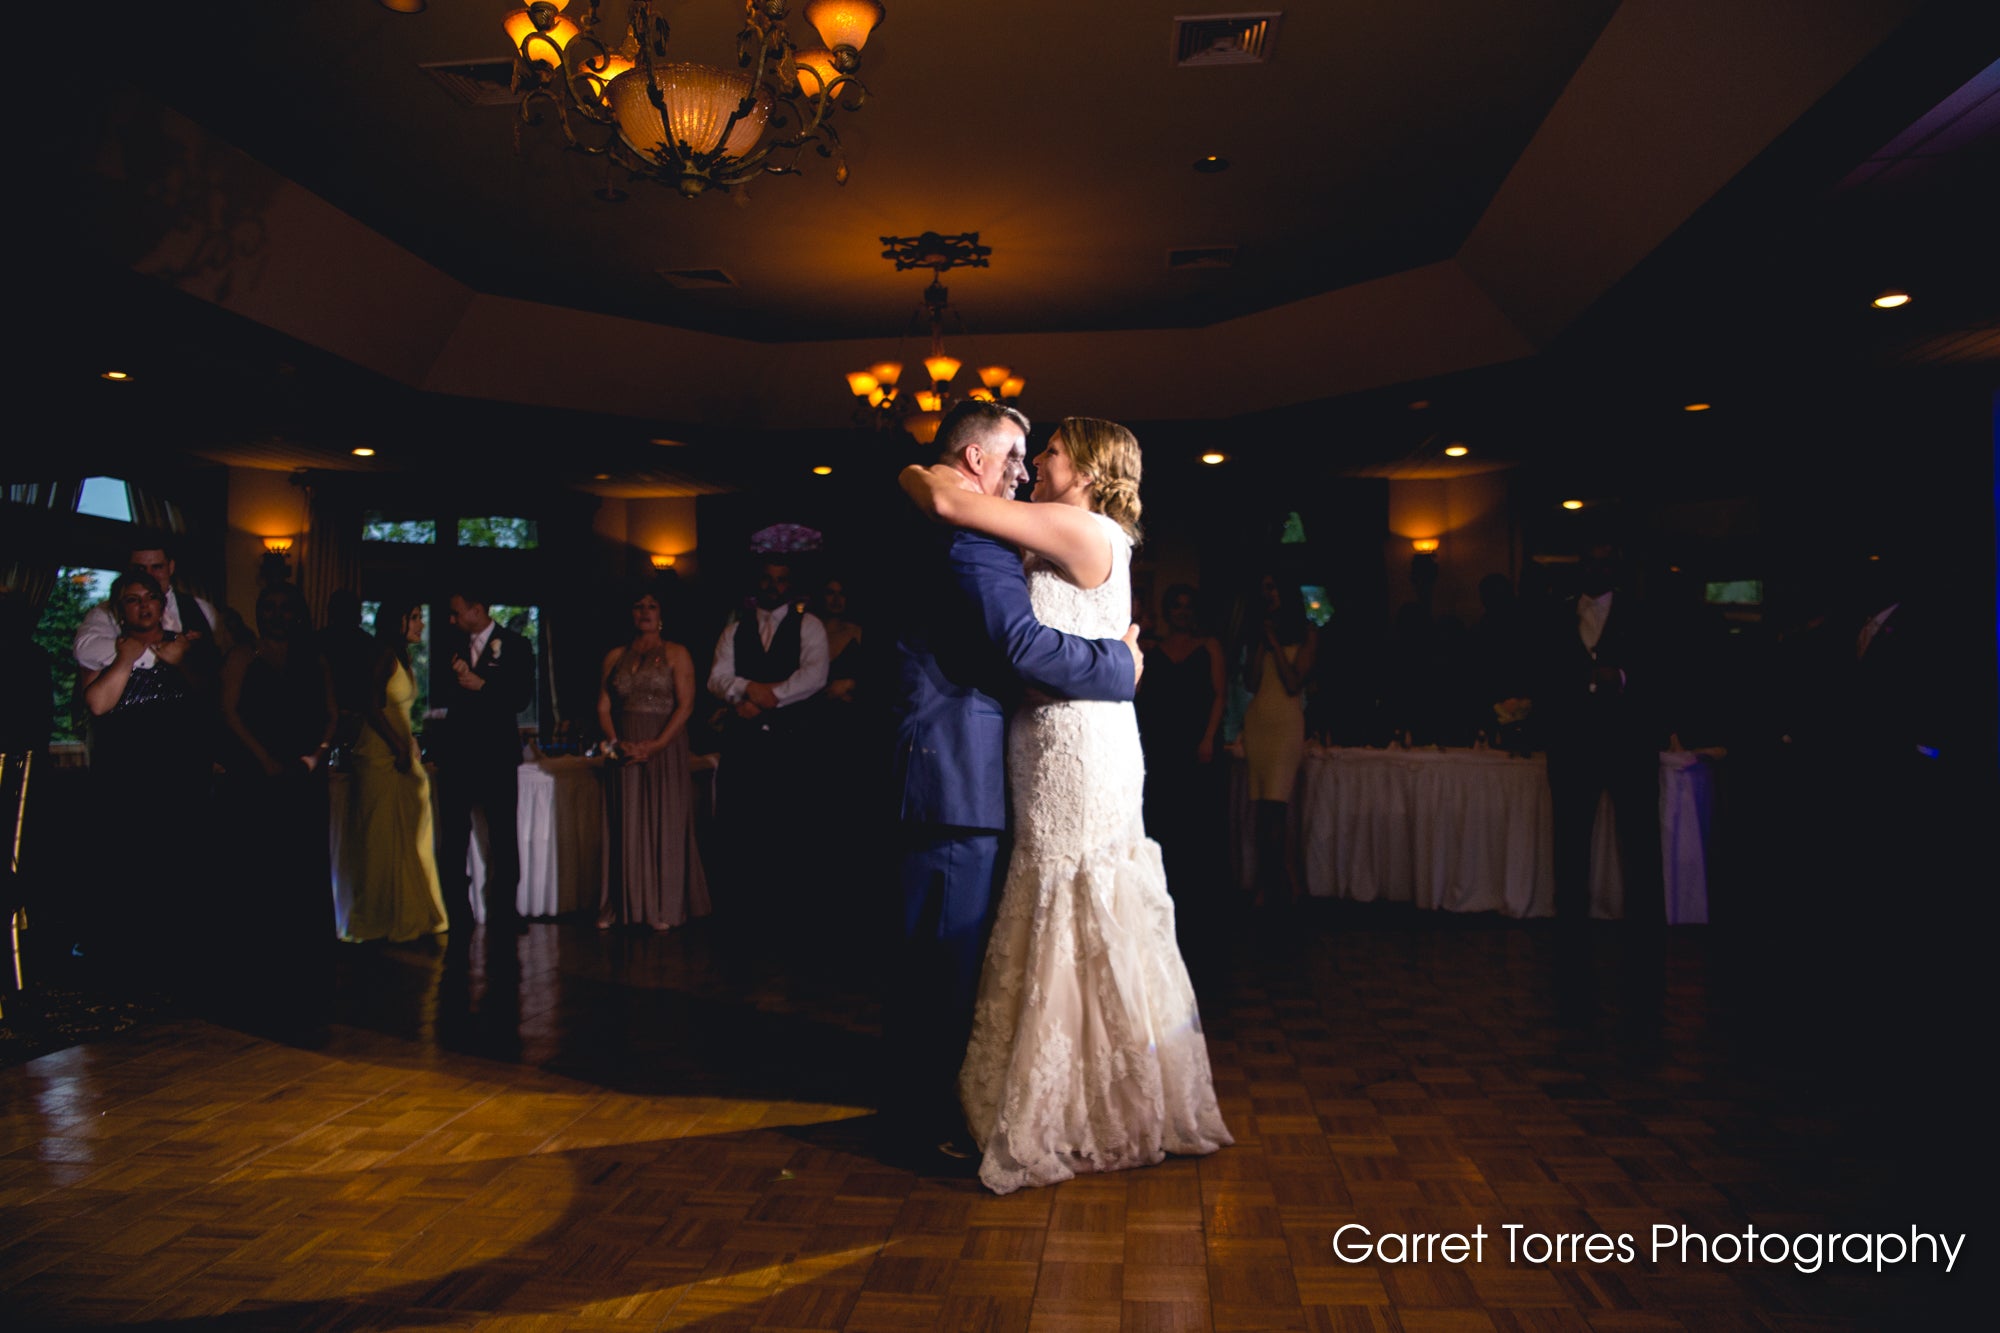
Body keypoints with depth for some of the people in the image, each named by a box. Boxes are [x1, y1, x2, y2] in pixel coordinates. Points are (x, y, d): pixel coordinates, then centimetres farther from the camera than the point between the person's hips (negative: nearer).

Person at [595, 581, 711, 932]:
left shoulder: (676, 654, 1)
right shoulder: (614, 657, 12)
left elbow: (685, 706, -7)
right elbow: (603, 706, 8)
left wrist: (655, 745, -15)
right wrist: (616, 742, -9)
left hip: (664, 748, -3)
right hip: (624, 752, 3)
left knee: (665, 825, 0)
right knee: (625, 827, 5)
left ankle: (664, 909, 5)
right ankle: (618, 907, 10)